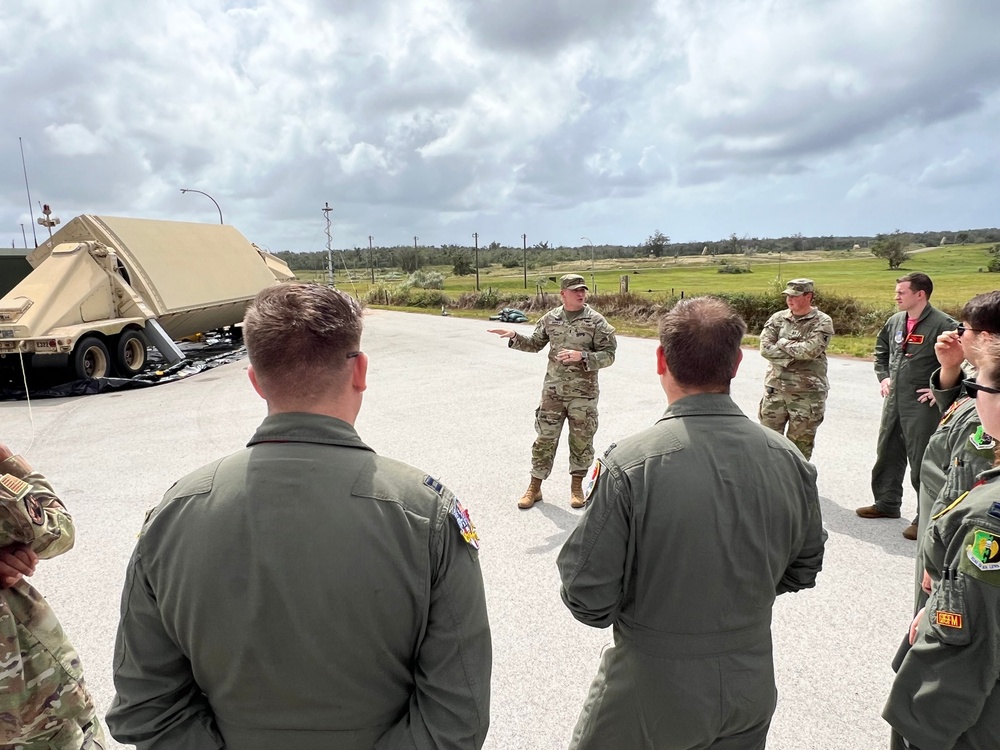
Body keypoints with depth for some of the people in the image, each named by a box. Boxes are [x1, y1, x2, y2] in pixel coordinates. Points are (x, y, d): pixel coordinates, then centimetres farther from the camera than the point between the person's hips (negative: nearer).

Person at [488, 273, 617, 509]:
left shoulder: (596, 321, -7)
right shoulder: (550, 318, 3)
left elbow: (609, 355, -8)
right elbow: (535, 344, 17)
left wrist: (581, 356, -22)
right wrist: (514, 336, 2)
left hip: (583, 393, -2)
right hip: (553, 390, 2)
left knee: (581, 441, 9)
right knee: (545, 438, 7)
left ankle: (577, 486, 28)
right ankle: (534, 487, 20)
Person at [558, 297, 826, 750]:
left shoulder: (630, 464, -27)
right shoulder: (789, 459, -11)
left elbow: (587, 598, -20)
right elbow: (802, 569, 4)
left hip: (650, 695, -4)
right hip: (752, 693, 4)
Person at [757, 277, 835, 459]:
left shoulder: (822, 322, -4)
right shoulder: (778, 318, 5)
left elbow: (811, 350, -19)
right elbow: (765, 348, -7)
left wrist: (783, 344, -8)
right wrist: (796, 354, -14)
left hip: (807, 392, -3)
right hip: (775, 388, 3)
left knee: (801, 445, 7)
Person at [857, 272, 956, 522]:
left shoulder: (942, 324, -16)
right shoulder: (895, 321, 8)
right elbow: (881, 350, 24)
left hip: (922, 406, -8)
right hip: (893, 401, 8)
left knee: (921, 463, 0)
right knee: (887, 455, 18)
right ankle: (886, 503, 33)